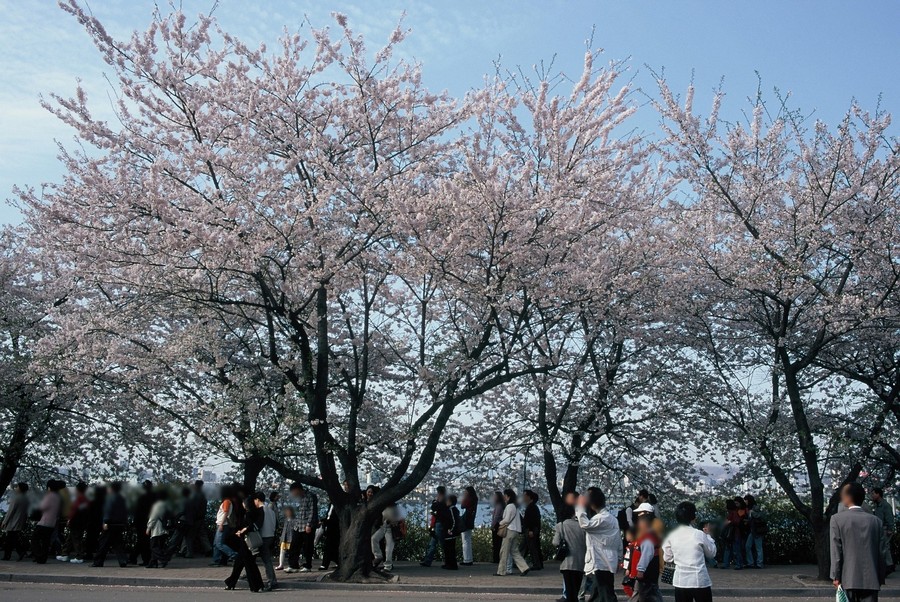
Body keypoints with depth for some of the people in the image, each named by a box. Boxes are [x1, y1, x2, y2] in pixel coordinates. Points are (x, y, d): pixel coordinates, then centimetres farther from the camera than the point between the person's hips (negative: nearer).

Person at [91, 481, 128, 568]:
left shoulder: (111, 497, -8)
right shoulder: (122, 499, 14)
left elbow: (108, 511, -16)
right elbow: (126, 512, 16)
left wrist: (106, 522, -17)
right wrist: (125, 523, 18)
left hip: (111, 525, -7)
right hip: (121, 524, 7)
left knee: (104, 544, 2)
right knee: (119, 544, 8)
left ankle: (98, 562, 7)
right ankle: (123, 561, -3)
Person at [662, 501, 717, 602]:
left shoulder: (671, 535, -2)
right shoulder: (699, 534, -10)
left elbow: (667, 558, 8)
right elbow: (712, 553, 6)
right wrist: (707, 535, 17)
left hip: (680, 581, 3)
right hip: (700, 581, -3)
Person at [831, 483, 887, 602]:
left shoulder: (837, 519, -4)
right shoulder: (876, 521, 4)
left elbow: (836, 551, -6)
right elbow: (881, 552, 6)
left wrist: (836, 576, -1)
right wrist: (880, 579, 12)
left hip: (848, 579, -2)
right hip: (871, 580, 2)